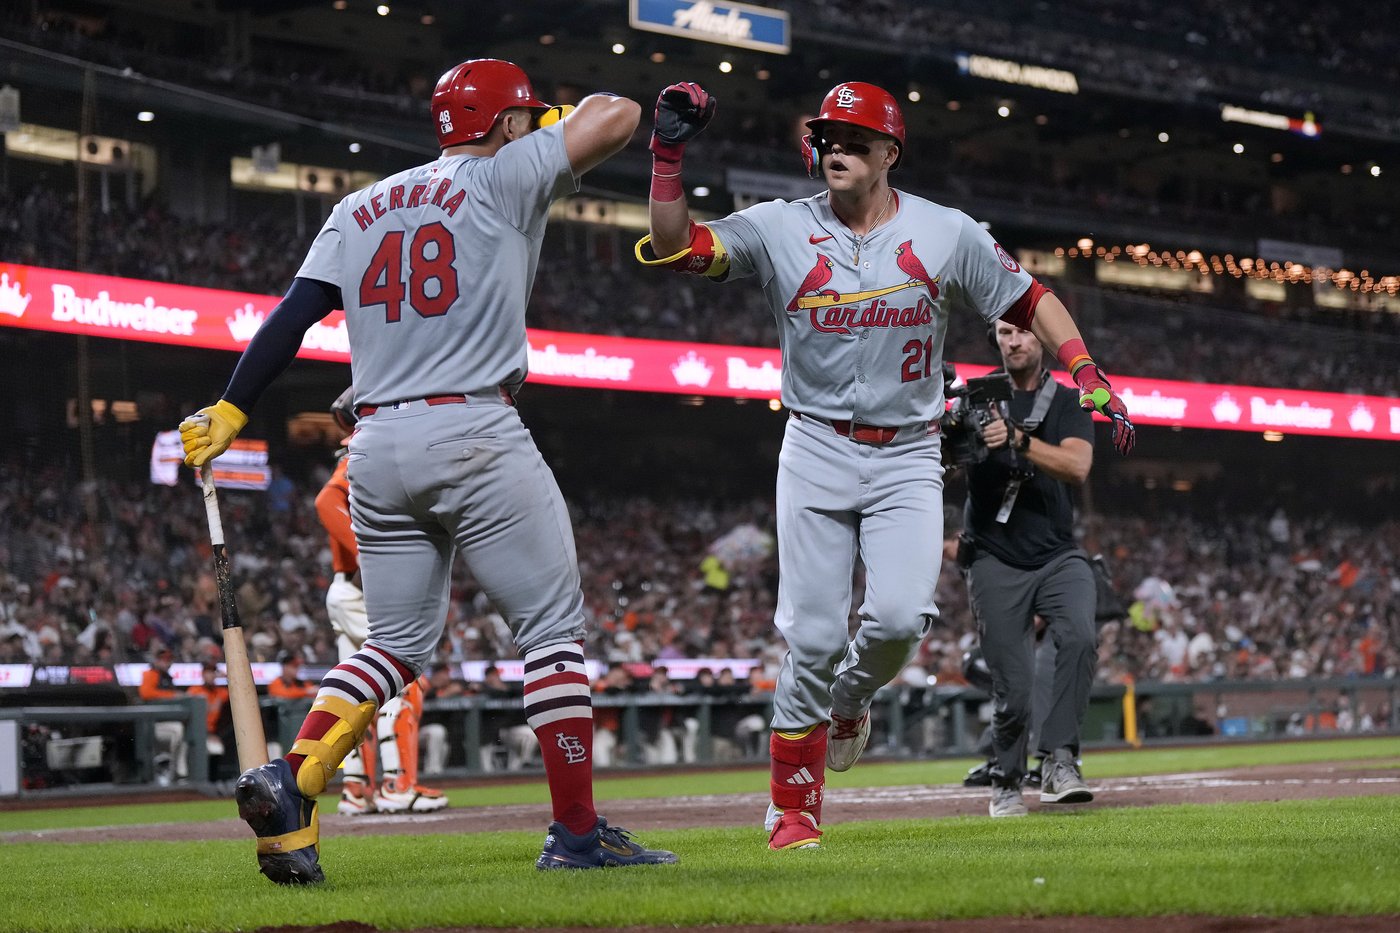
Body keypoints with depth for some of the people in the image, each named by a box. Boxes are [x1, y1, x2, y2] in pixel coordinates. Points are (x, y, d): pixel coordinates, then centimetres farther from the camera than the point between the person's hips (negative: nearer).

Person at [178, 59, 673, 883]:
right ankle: (577, 830, 0)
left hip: (377, 445, 6)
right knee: (554, 625, 2)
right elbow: (618, 116, 2)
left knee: (399, 644, 14)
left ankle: (291, 781, -6)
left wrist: (229, 412, 5)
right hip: (476, 436, -6)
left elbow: (295, 313, 7)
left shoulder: (361, 208, 16)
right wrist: (561, 122, 23)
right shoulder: (503, 179, 2)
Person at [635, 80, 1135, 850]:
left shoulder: (947, 234, 0)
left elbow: (1028, 300, 9)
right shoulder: (779, 229, -2)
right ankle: (793, 807, 7)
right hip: (816, 454, 0)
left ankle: (850, 701, 17)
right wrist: (668, 153, -22)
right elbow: (677, 247, -10)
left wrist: (1089, 376, -2)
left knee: (897, 617, -18)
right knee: (814, 636, -6)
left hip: (908, 459, 1)